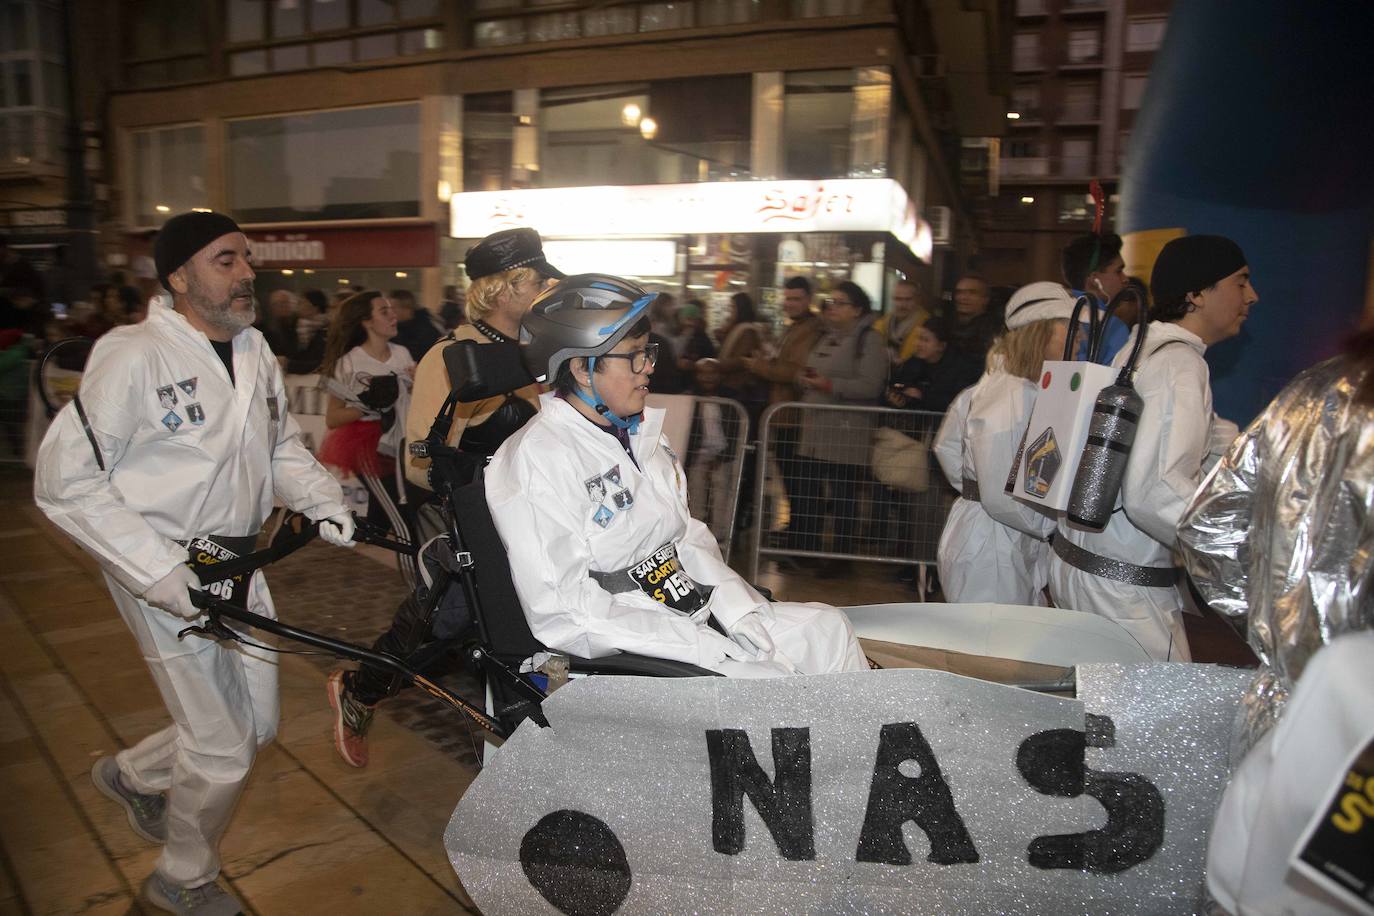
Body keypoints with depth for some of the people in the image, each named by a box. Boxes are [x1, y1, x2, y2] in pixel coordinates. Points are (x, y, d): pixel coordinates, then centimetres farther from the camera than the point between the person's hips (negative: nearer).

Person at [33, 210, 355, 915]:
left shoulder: (254, 351, 4)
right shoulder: (135, 355, -19)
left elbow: (282, 446, 16)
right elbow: (65, 482, -20)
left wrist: (325, 505, -3)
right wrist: (164, 575, -26)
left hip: (236, 561, 7)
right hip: (166, 573, -7)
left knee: (257, 724, 18)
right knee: (222, 751, 1)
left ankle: (131, 774, 47)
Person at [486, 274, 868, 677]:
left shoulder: (641, 434, 11)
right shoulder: (537, 458, -16)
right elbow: (561, 610, -21)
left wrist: (732, 603, -3)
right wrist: (697, 642, -22)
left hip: (696, 610, 9)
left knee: (827, 626, 6)